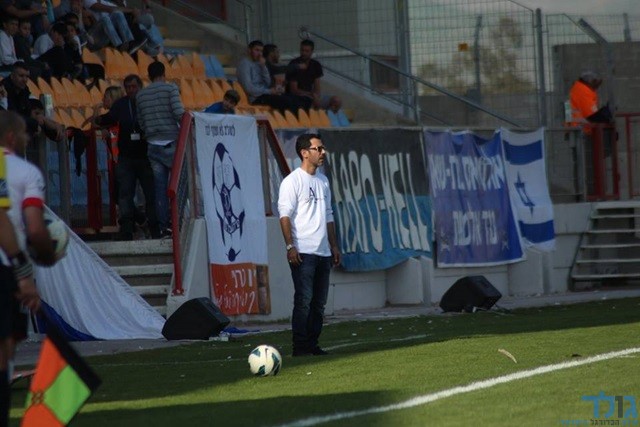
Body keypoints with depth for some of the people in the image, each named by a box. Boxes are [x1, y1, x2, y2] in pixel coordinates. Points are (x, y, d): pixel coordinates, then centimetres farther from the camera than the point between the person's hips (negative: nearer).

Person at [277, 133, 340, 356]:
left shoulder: (323, 180, 18)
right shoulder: (293, 181, -6)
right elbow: (285, 215, -12)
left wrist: (333, 246, 20)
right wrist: (290, 246, -19)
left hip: (323, 253, 8)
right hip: (303, 253, -8)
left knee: (319, 302, 8)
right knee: (303, 300, -10)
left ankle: (312, 344, 13)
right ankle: (300, 346, -8)